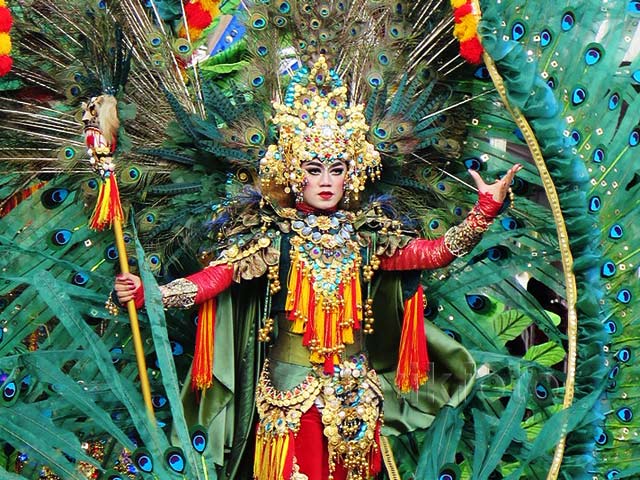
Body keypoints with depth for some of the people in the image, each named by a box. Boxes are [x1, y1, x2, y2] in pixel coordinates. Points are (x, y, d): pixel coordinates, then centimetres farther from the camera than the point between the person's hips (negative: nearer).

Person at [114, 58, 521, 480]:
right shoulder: (276, 239, -7)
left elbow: (434, 253, -3)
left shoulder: (368, 237, 1)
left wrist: (485, 210, -12)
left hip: (354, 392, 3)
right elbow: (218, 275, -17)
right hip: (292, 389, -2)